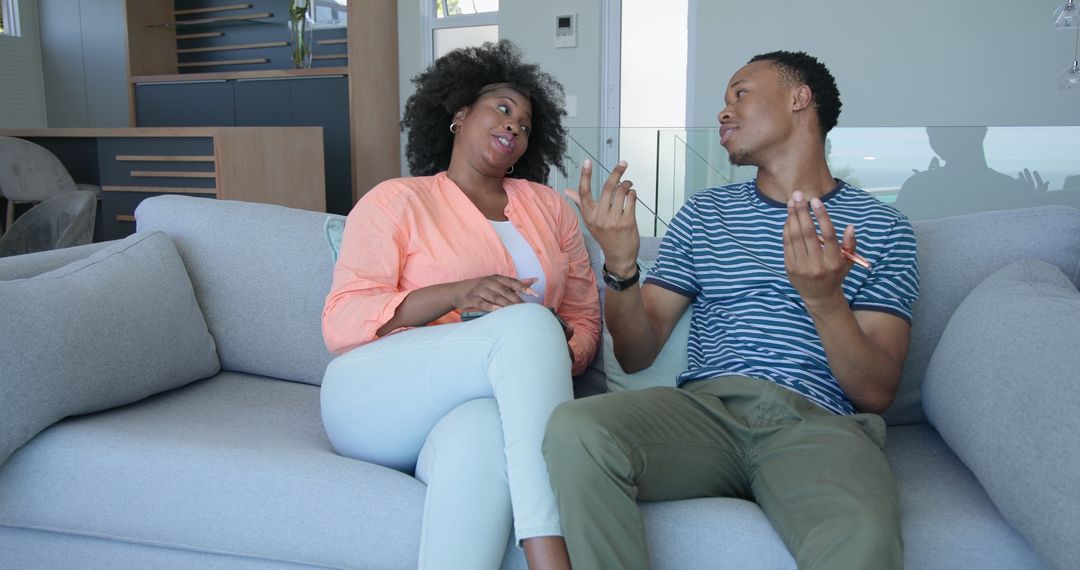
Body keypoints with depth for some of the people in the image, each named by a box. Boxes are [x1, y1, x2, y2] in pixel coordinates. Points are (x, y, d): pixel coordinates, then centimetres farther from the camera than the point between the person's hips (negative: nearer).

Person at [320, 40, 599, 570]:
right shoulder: (397, 200, 6)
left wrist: (556, 360, -8)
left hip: (484, 403, 2)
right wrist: (457, 294, -19)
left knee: (483, 435, -38)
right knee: (527, 322, -31)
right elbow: (340, 323, -4)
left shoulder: (550, 207, 19)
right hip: (377, 397, -2)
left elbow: (584, 318, 17)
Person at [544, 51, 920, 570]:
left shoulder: (881, 226, 11)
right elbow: (636, 356, 13)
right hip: (705, 406, 4)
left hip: (819, 423, -3)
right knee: (574, 429, -28)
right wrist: (621, 266, -7)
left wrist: (825, 298, -17)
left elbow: (877, 394, 1)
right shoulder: (704, 212, 19)